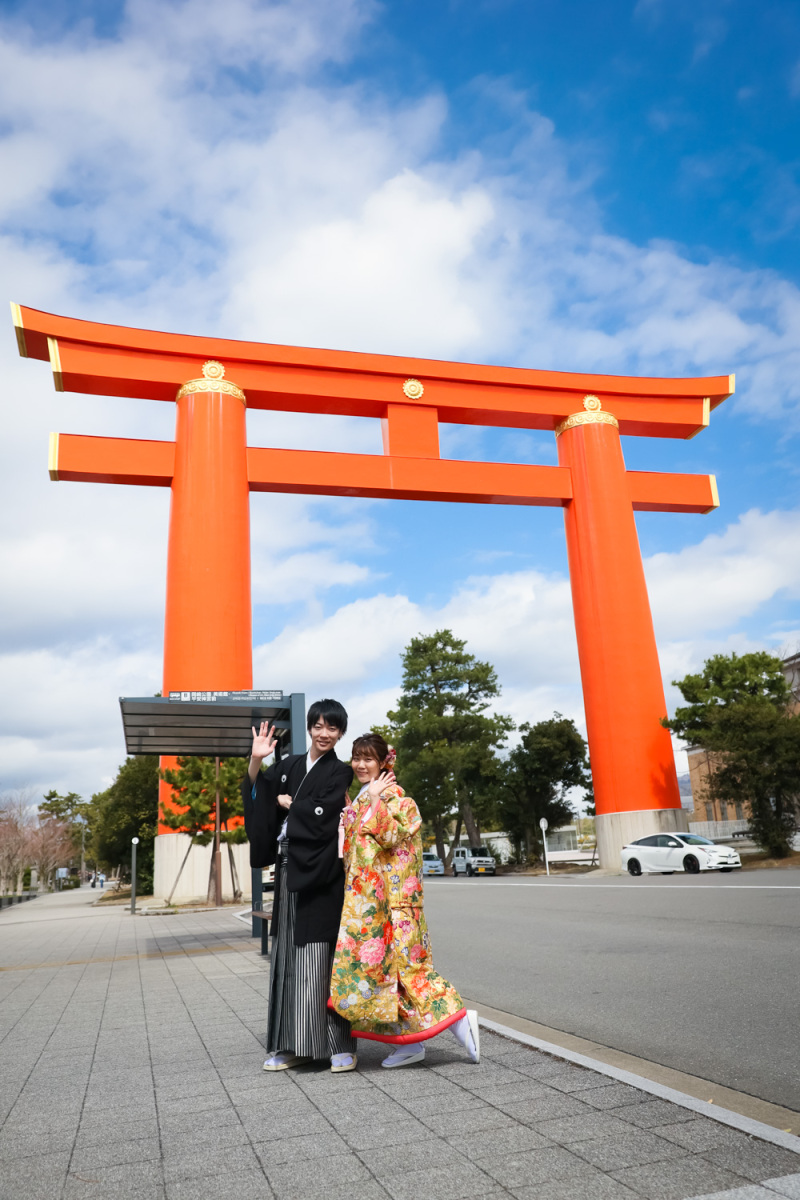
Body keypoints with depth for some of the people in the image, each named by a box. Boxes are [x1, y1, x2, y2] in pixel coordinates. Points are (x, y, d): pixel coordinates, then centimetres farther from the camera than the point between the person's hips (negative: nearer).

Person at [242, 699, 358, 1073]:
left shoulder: (340, 773, -1)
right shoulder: (289, 765, 13)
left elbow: (323, 816, -13)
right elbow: (255, 793, 6)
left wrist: (287, 803, -1)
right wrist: (256, 760, -10)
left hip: (320, 874, -5)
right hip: (288, 871, 5)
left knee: (322, 958, -5)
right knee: (289, 957, 9)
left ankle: (340, 1045, 4)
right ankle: (291, 1045, 18)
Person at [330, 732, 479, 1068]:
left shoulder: (393, 795, -8)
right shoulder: (359, 801, 17)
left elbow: (390, 836, -21)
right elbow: (350, 846, 23)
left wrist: (377, 799, -18)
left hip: (388, 898, -8)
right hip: (362, 899, 9)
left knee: (398, 961, -9)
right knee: (380, 962, 7)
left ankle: (459, 1018, 0)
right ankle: (409, 1044, 13)